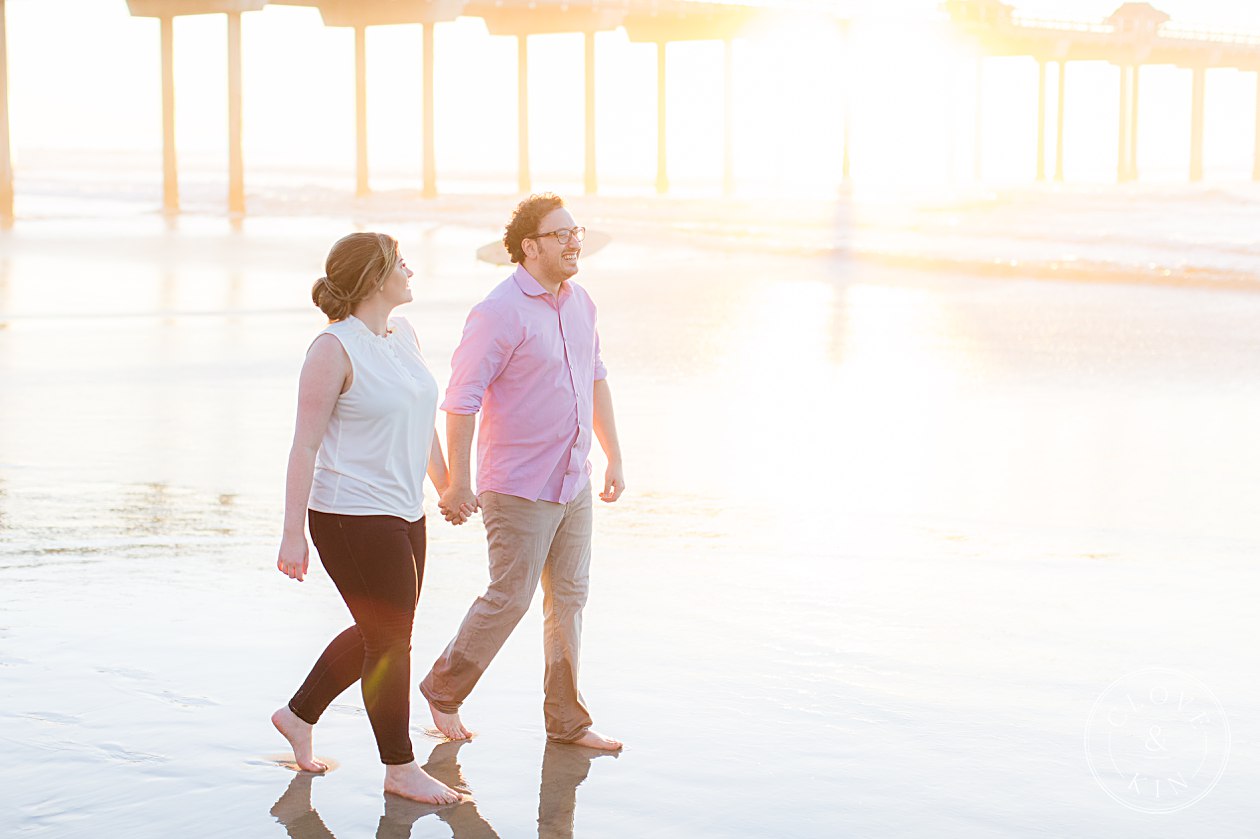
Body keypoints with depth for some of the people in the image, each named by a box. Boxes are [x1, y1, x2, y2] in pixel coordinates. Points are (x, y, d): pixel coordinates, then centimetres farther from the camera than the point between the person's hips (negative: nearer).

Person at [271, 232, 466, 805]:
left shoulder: (404, 334, 10)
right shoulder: (334, 349, -15)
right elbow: (306, 445, -16)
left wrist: (445, 484, 28)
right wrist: (292, 534, -18)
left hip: (402, 512, 9)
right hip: (353, 518, -9)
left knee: (381, 635, 17)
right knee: (390, 641, -1)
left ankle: (299, 714, 35)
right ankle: (400, 768, 13)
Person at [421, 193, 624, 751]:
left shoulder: (579, 302, 8)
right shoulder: (500, 313, -16)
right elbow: (461, 398, -16)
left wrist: (614, 456, 18)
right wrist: (459, 482, -17)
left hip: (574, 483, 7)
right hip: (519, 489, -7)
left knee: (569, 599, 10)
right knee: (509, 599, 0)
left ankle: (567, 721, 19)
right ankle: (444, 690, 21)